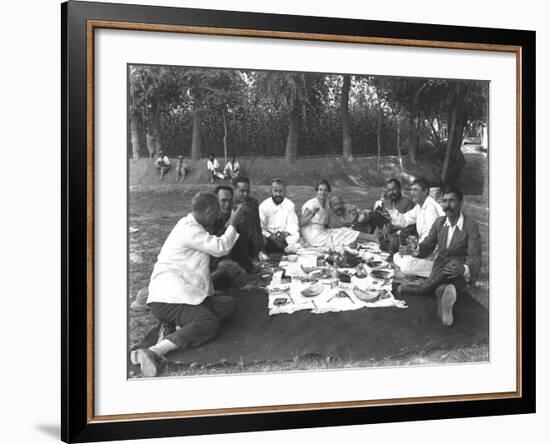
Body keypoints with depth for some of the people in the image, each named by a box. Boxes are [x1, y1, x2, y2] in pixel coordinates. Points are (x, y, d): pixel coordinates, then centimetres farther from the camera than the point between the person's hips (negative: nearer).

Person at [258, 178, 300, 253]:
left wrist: (285, 233, -21)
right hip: (269, 238, -2)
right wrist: (270, 236, -25)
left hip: (285, 236, 2)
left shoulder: (290, 205, 4)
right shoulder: (263, 206, -4)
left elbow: (293, 224, -1)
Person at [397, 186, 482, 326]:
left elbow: (475, 257, -18)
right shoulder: (439, 223, 3)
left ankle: (422, 288, -35)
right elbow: (428, 245, 5)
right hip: (440, 266, 4)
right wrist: (417, 249, -21)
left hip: (461, 273, -4)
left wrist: (463, 269, -42)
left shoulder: (471, 226, -13)